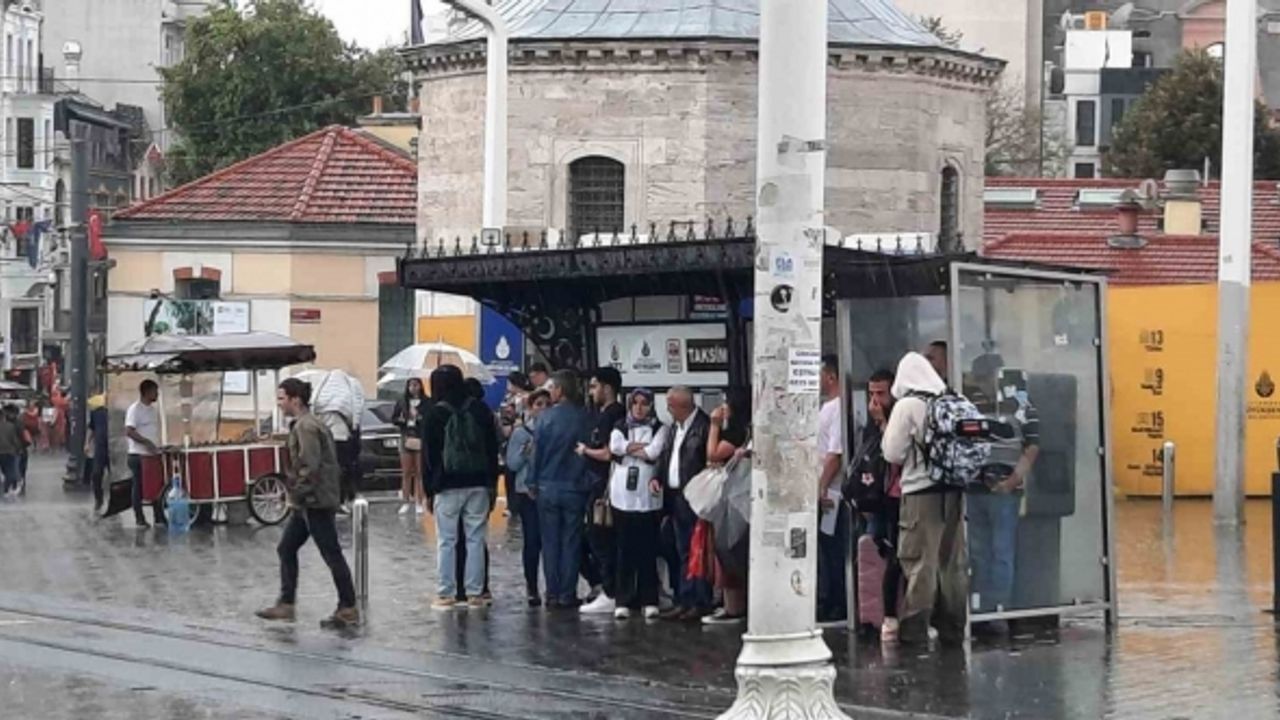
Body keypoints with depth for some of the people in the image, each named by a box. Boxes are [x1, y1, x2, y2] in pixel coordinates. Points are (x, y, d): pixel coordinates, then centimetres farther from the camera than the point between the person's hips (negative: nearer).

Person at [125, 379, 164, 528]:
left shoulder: (154, 410, 13)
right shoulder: (135, 409, -10)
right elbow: (129, 432, -18)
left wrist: (159, 446, 11)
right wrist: (147, 442, -23)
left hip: (154, 453, 7)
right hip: (139, 454, -7)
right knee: (139, 487, 0)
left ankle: (159, 517, 12)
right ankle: (139, 518, 5)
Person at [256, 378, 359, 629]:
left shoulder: (305, 427, -16)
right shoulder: (307, 423, 15)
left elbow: (309, 466, -23)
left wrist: (299, 493, -16)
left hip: (315, 502, -11)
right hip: (306, 504, 11)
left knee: (332, 555, -4)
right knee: (286, 549, 14)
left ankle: (349, 610, 2)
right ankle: (286, 605, 18)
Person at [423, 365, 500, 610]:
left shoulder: (435, 415, -4)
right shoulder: (480, 410, 5)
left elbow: (430, 456, -3)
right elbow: (492, 449, 7)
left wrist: (429, 491, 2)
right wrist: (492, 482, 12)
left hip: (447, 486, -3)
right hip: (478, 484, 3)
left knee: (446, 541, 2)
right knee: (476, 539, 6)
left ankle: (446, 594, 2)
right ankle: (475, 593, 6)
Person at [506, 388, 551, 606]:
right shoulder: (521, 432, 3)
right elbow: (512, 464, 1)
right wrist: (525, 451, -15)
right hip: (528, 492, -1)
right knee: (532, 540, -1)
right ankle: (532, 588, 8)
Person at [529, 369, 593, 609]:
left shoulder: (545, 417, -6)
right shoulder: (584, 418, -5)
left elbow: (537, 452, -3)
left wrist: (533, 483, 5)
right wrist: (588, 481, 6)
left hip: (547, 488, 0)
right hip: (575, 488, 0)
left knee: (550, 542, 7)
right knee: (571, 542, 6)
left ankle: (553, 595, 7)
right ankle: (567, 595, 5)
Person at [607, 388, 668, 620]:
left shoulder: (659, 429, 6)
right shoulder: (620, 427, 14)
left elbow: (654, 452, -10)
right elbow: (614, 446, -5)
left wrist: (629, 449, 0)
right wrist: (643, 447, -7)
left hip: (647, 495, -2)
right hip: (623, 494, 2)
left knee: (648, 548, -1)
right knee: (624, 548, 1)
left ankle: (649, 600, 4)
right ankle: (623, 601, 5)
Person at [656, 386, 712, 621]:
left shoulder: (703, 425, -14)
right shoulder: (675, 426, 14)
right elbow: (666, 456, 18)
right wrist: (658, 477, 3)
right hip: (676, 496, 9)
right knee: (683, 553, 12)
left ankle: (701, 603, 1)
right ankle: (685, 601, 17)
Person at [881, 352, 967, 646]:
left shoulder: (907, 406, -6)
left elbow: (893, 454, -5)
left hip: (922, 492, -5)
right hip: (954, 490, 5)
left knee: (920, 561, -1)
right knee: (953, 560, 10)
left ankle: (915, 627, 0)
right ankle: (953, 626, 14)